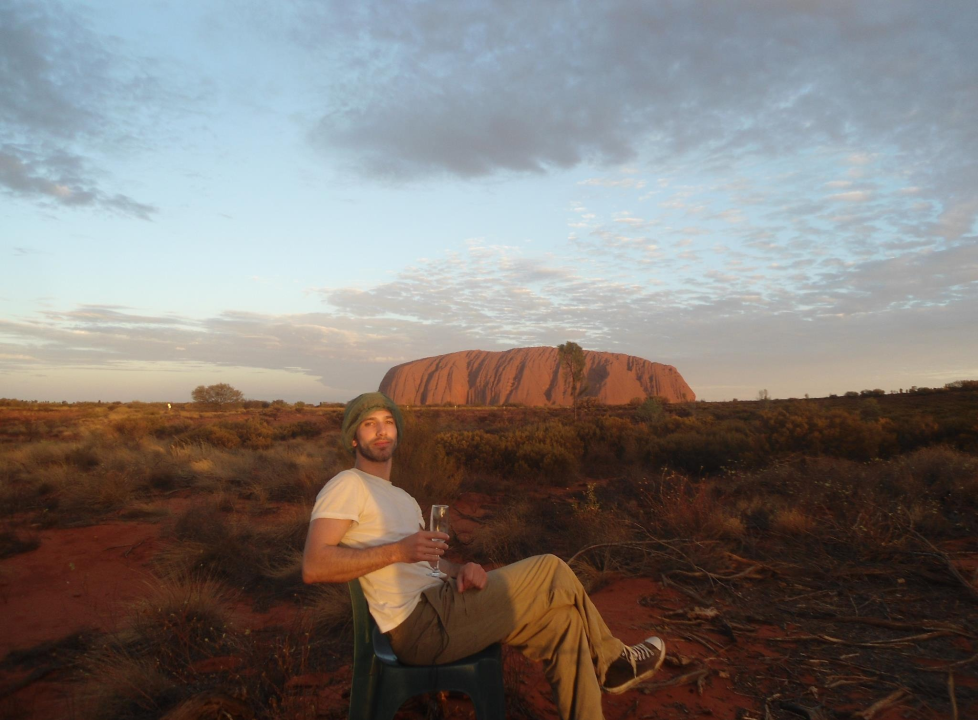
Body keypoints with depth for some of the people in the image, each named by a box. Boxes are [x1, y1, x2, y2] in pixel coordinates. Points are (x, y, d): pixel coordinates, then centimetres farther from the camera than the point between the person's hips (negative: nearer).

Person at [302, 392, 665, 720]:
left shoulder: (403, 500, 23)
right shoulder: (347, 485, -7)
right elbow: (314, 567, -19)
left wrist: (459, 571, -3)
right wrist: (397, 550, -25)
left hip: (437, 605, 9)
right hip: (420, 626, -9)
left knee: (562, 617, 1)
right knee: (552, 570, -5)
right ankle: (610, 661, 18)